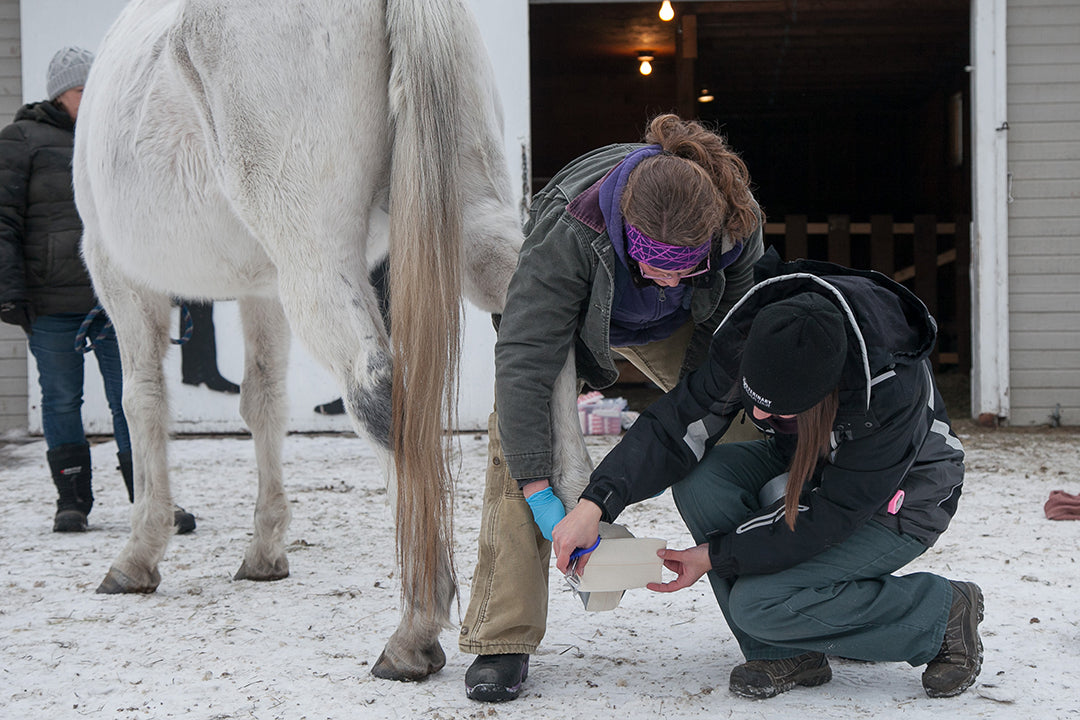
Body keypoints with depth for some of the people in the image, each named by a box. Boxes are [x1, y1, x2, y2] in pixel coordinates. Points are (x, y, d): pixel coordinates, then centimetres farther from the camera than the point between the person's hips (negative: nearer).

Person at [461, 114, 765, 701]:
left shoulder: (739, 224, -33)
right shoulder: (569, 230, -43)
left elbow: (723, 334, -16)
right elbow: (523, 361, -43)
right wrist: (540, 492, -46)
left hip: (671, 325, 3)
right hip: (567, 314, -3)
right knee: (518, 432, -26)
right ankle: (503, 639, -20)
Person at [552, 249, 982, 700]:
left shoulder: (892, 392, -38)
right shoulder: (749, 339, -25)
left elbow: (830, 515, -29)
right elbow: (679, 422, -19)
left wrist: (714, 556, -25)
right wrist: (595, 503, -32)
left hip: (898, 498, -6)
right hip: (814, 465, 6)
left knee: (757, 604, -23)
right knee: (699, 482, -23)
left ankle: (944, 612, -5)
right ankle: (787, 654, -8)